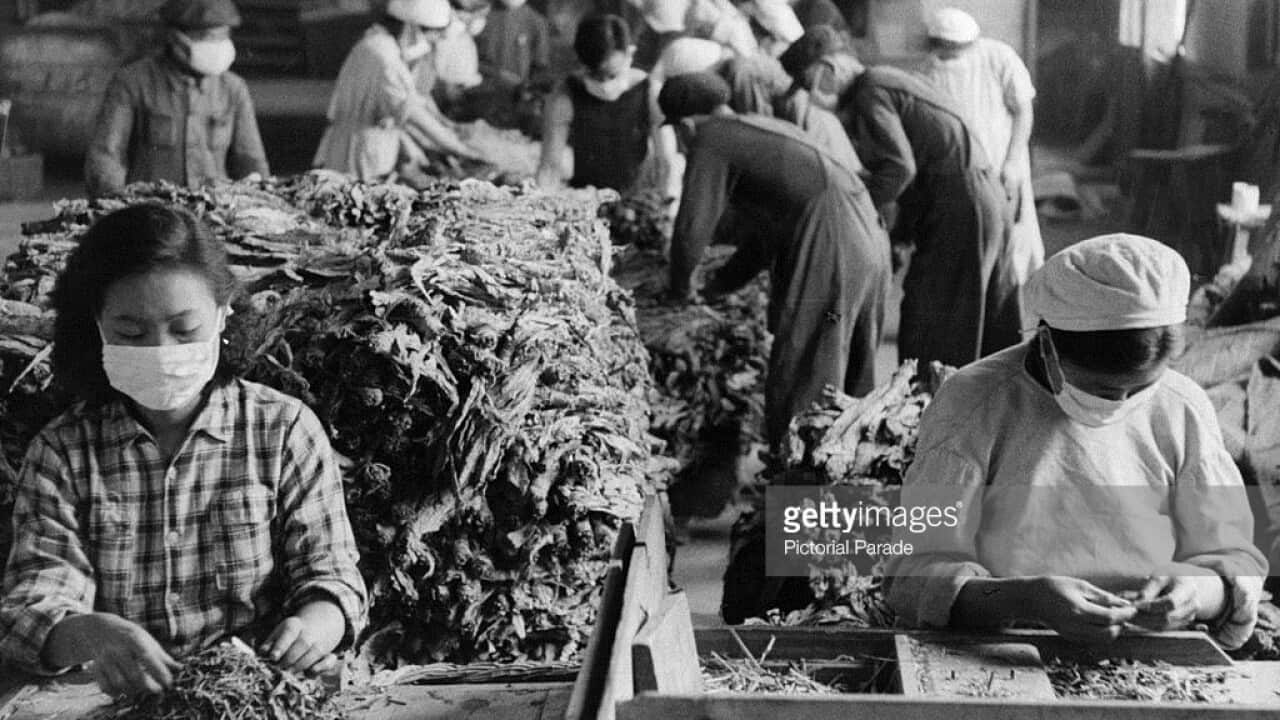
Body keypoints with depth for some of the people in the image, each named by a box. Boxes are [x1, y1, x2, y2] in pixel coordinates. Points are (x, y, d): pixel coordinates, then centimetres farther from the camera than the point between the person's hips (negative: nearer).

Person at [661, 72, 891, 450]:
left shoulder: (712, 141, 0)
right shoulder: (769, 127, 27)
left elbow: (691, 229, -6)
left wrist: (681, 288, 13)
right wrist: (721, 284, 38)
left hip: (827, 251, -9)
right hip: (870, 241, 9)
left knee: (798, 384, -3)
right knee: (852, 383, 16)